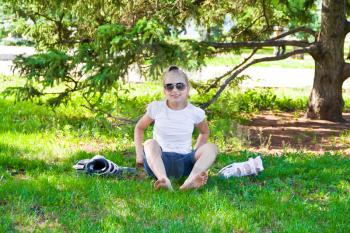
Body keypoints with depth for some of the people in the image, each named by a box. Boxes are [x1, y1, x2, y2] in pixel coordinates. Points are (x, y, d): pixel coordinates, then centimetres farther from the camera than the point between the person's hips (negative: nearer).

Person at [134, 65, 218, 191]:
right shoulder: (156, 108, 0)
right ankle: (164, 180, -60)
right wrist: (139, 152, 4)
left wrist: (196, 154, 10)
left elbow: (205, 132, 23)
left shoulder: (195, 112, 2)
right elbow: (139, 128, 16)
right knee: (150, 143, -32)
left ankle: (192, 179, -52)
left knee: (211, 147, -23)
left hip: (184, 163, 2)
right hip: (159, 161, -1)